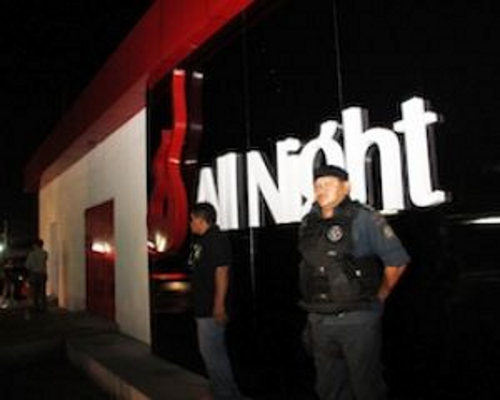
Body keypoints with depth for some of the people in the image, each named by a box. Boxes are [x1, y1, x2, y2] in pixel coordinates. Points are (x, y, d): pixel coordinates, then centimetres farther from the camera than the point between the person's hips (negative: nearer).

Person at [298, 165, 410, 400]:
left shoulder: (364, 219, -8)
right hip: (319, 321, 5)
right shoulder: (308, 224, 8)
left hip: (358, 320, -5)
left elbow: (397, 261, -5)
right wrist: (316, 306, 13)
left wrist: (378, 298, 2)